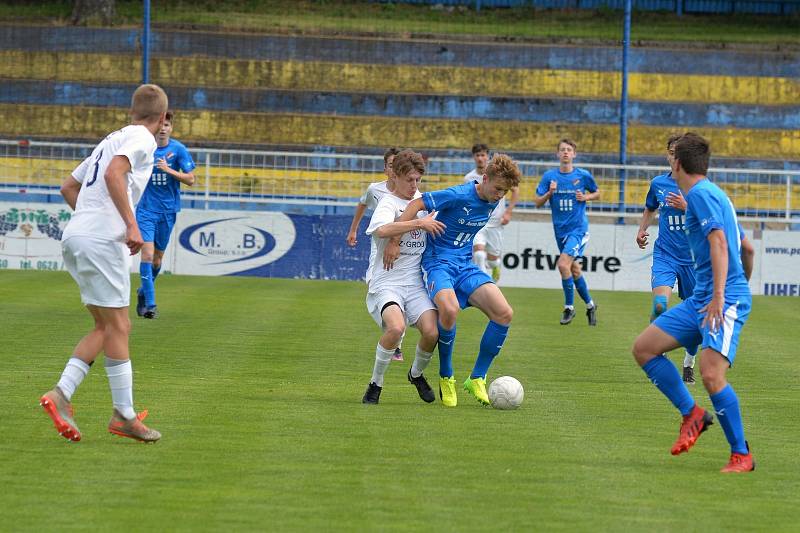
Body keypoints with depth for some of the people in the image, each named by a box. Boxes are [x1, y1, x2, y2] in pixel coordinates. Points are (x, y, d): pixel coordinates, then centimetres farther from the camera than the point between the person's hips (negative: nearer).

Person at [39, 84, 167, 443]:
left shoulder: (112, 140, 23)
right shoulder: (141, 139, -3)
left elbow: (68, 187, 27)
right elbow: (114, 174, -22)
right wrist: (131, 225, -24)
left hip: (75, 237, 9)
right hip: (101, 241, -9)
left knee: (106, 327, 11)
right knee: (117, 326, -4)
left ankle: (61, 393, -1)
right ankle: (124, 415, -1)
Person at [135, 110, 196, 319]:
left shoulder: (178, 150, -4)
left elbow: (190, 179, -6)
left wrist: (169, 170, -19)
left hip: (167, 210, 1)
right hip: (146, 209, -1)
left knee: (157, 257, 11)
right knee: (147, 253, -15)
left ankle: (143, 293, 36)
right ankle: (150, 303, -16)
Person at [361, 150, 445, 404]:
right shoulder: (388, 203, -6)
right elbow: (382, 230, -30)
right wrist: (419, 223, -28)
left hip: (416, 281, 5)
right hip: (387, 282, -5)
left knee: (431, 332, -18)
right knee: (396, 327, -32)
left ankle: (417, 374, 16)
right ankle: (376, 384, -9)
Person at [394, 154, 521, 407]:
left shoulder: (492, 203, 5)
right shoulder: (459, 196, -18)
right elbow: (416, 205, -17)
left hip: (466, 265, 7)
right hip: (438, 261, -7)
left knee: (504, 314, -14)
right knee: (449, 310, -36)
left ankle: (477, 379, 0)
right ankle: (446, 378, -12)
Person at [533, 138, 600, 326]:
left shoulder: (583, 175, -3)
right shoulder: (550, 176, 1)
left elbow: (597, 193, 13)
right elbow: (538, 202, 1)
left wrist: (585, 197, -7)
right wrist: (549, 193, -17)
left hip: (578, 228, -4)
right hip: (560, 230, 4)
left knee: (563, 263, -20)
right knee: (574, 270, 12)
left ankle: (569, 307, -6)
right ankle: (590, 305, 31)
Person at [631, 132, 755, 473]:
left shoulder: (700, 193, -8)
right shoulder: (712, 195, 20)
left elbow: (719, 242, -21)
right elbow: (746, 248, 28)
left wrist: (720, 296, -29)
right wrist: (744, 282, 43)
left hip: (726, 301, -10)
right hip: (700, 301, 10)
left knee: (711, 375, -21)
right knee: (643, 348, 5)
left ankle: (742, 455, -9)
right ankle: (692, 415, 10)